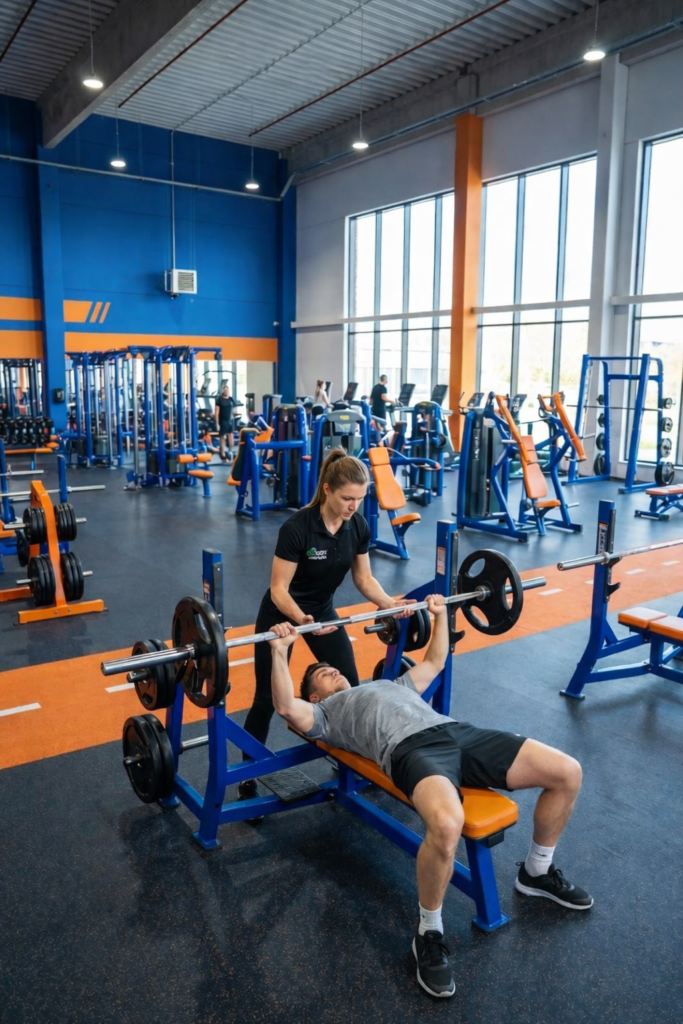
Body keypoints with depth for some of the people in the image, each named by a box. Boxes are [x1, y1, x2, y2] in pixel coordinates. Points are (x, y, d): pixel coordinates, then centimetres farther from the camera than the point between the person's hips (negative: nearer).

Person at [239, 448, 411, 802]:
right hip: (282, 615, -5)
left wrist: (390, 605, -17)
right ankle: (247, 777, 16)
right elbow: (279, 588, -26)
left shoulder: (358, 527, -13)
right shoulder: (297, 528, -31)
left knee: (350, 689, 3)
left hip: (323, 611, 5)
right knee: (267, 699, -2)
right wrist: (302, 620, -43)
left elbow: (364, 577, -1)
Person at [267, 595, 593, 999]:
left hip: (458, 732, 6)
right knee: (447, 825, -41)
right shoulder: (324, 712, 23)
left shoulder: (391, 684, 41)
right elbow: (286, 707, 2)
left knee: (567, 773, -6)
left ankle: (537, 872, 19)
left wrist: (441, 616, 45)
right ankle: (430, 933, -11)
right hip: (410, 749, -6)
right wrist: (280, 651, -3)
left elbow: (436, 661, 48)